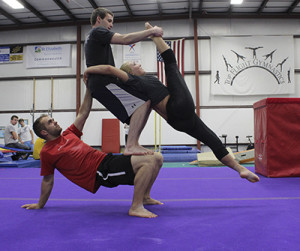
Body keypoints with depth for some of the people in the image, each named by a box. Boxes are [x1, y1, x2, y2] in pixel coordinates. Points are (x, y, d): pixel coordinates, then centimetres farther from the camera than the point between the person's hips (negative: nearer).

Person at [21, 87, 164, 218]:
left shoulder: (69, 134, 20)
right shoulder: (46, 152, 2)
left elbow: (83, 113, 22)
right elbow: (48, 180, 10)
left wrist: (89, 88, 17)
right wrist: (40, 205, 17)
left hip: (107, 159, 8)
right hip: (100, 172, -8)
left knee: (157, 158, 1)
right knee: (149, 162, -25)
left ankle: (145, 197, 12)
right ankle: (136, 207, -23)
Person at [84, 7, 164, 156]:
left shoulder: (91, 38, 33)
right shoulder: (97, 31, 1)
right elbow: (125, 39, -13)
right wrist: (151, 31, -6)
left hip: (99, 85, 10)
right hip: (104, 83, -10)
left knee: (143, 104, 8)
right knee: (144, 102, -20)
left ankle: (132, 145, 2)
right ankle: (131, 146, -25)